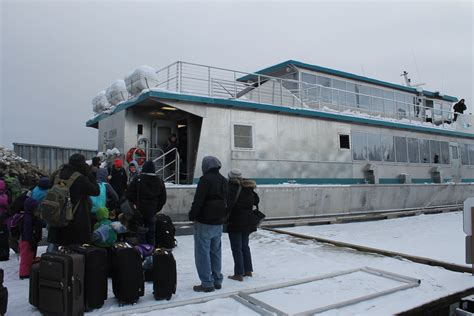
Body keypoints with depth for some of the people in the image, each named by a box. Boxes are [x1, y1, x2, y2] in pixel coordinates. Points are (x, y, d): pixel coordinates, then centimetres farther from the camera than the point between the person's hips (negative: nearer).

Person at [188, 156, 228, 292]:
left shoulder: (205, 179, -15)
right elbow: (227, 202, 15)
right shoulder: (224, 181, 11)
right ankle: (217, 280, 23)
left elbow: (198, 200, -18)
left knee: (203, 253, 0)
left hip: (204, 223, -8)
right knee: (215, 252, 17)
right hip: (218, 223, 8)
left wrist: (192, 216, -9)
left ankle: (207, 283, 2)